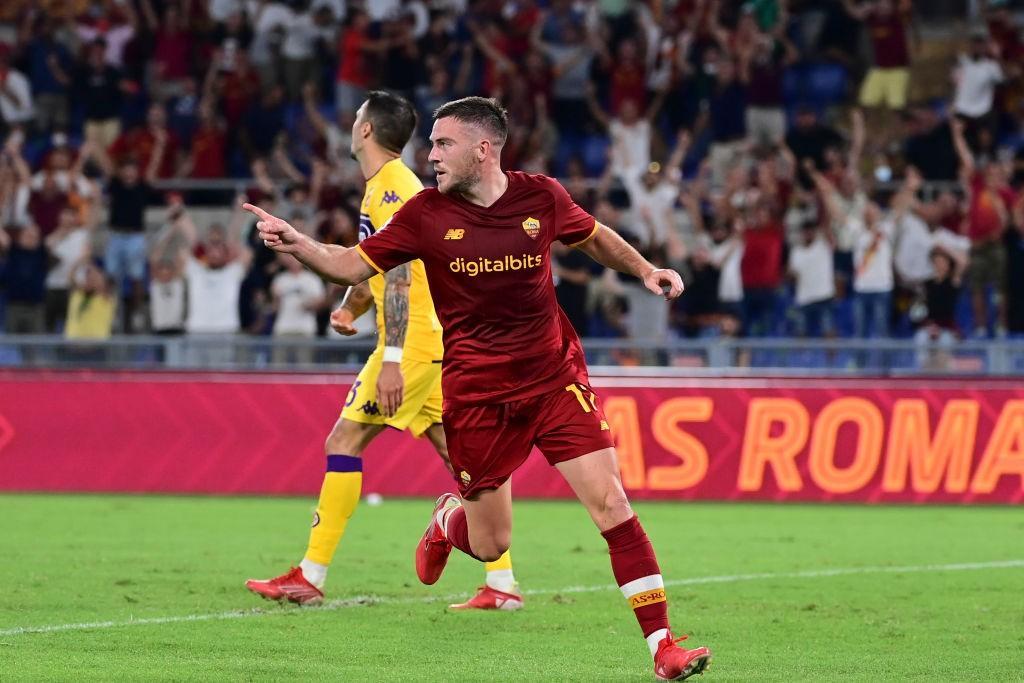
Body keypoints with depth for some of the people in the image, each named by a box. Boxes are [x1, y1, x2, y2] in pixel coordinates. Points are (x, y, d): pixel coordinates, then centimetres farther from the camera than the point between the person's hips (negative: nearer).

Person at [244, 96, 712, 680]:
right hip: (476, 393, 0)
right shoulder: (427, 214, -5)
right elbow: (355, 265, -2)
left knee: (611, 504, -12)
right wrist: (298, 244, -19)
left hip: (556, 378, 0)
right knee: (490, 545, 5)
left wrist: (645, 270, 4)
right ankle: (449, 519, 43)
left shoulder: (541, 197, -2)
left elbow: (594, 236, 18)